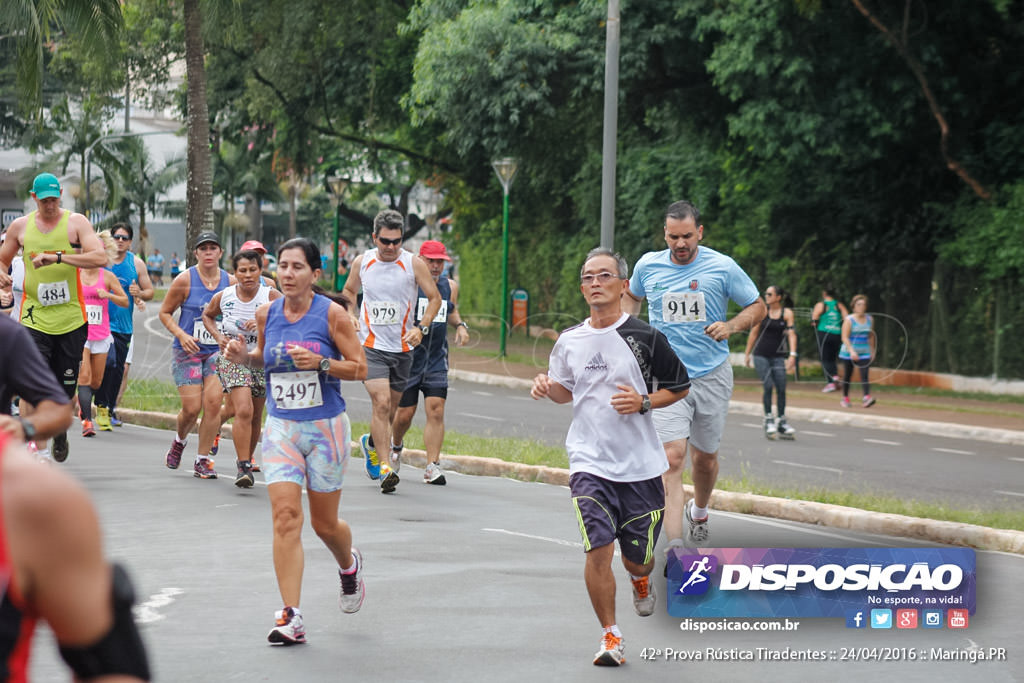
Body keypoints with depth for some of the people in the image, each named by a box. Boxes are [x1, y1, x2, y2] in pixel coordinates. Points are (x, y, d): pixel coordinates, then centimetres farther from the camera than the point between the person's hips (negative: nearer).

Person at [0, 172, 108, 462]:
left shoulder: (76, 222, -1)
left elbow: (100, 257, -15)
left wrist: (58, 257, -24)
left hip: (71, 319, 0)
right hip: (35, 319, 1)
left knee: (65, 390, 7)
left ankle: (61, 430, 38)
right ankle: (41, 452, -8)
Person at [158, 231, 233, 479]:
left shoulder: (230, 282, 3)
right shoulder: (185, 280, -5)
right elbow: (165, 312, 3)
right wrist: (181, 335, -12)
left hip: (217, 351, 2)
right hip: (187, 351, -2)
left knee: (213, 403, -11)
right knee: (191, 408, -7)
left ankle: (202, 460, 1)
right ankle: (180, 440, 28)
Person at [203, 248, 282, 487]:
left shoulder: (271, 296, -12)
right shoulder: (223, 297, -5)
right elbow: (207, 315, 16)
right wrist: (218, 336, 0)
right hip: (233, 358, -1)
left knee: (255, 416, 13)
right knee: (243, 411, -19)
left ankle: (247, 460, 34)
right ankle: (243, 468, -18)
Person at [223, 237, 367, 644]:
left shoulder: (332, 314, -9)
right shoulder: (266, 314, 2)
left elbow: (360, 368, -6)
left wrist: (320, 363, -22)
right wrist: (244, 357, -1)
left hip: (326, 427, -2)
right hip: (280, 428, 2)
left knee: (324, 523, 9)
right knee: (285, 516, -13)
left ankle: (349, 565, 46)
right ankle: (291, 616, -14)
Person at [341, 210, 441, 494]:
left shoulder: (413, 264, -5)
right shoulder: (362, 262, 0)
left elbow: (435, 298, 2)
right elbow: (349, 291, 19)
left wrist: (422, 327, -13)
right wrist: (350, 317, 2)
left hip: (402, 348, 2)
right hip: (371, 345, -2)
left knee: (390, 408, 12)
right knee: (381, 403, -19)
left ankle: (371, 443, 43)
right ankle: (384, 467, -19)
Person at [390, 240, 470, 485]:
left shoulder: (450, 286, 8)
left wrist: (461, 325, 6)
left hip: (437, 360, 3)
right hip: (408, 357, -3)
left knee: (436, 411, -8)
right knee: (404, 414, 4)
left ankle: (433, 466, -7)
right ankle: (395, 446, 36)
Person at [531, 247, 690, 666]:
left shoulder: (645, 337, -5)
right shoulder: (569, 341, 5)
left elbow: (679, 388, 4)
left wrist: (643, 402, -12)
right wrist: (547, 386, -1)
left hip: (641, 466, -1)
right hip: (589, 463, 1)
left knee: (636, 556, 8)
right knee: (598, 549, -14)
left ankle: (641, 578, 47)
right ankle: (611, 637, 0)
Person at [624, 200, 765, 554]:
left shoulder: (723, 267, -6)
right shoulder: (648, 265, 0)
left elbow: (758, 307, 3)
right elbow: (632, 296, 22)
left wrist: (732, 326, -15)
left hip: (712, 376, 1)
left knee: (705, 457, 13)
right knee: (672, 459, -16)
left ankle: (699, 512, 46)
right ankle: (674, 547, -22)